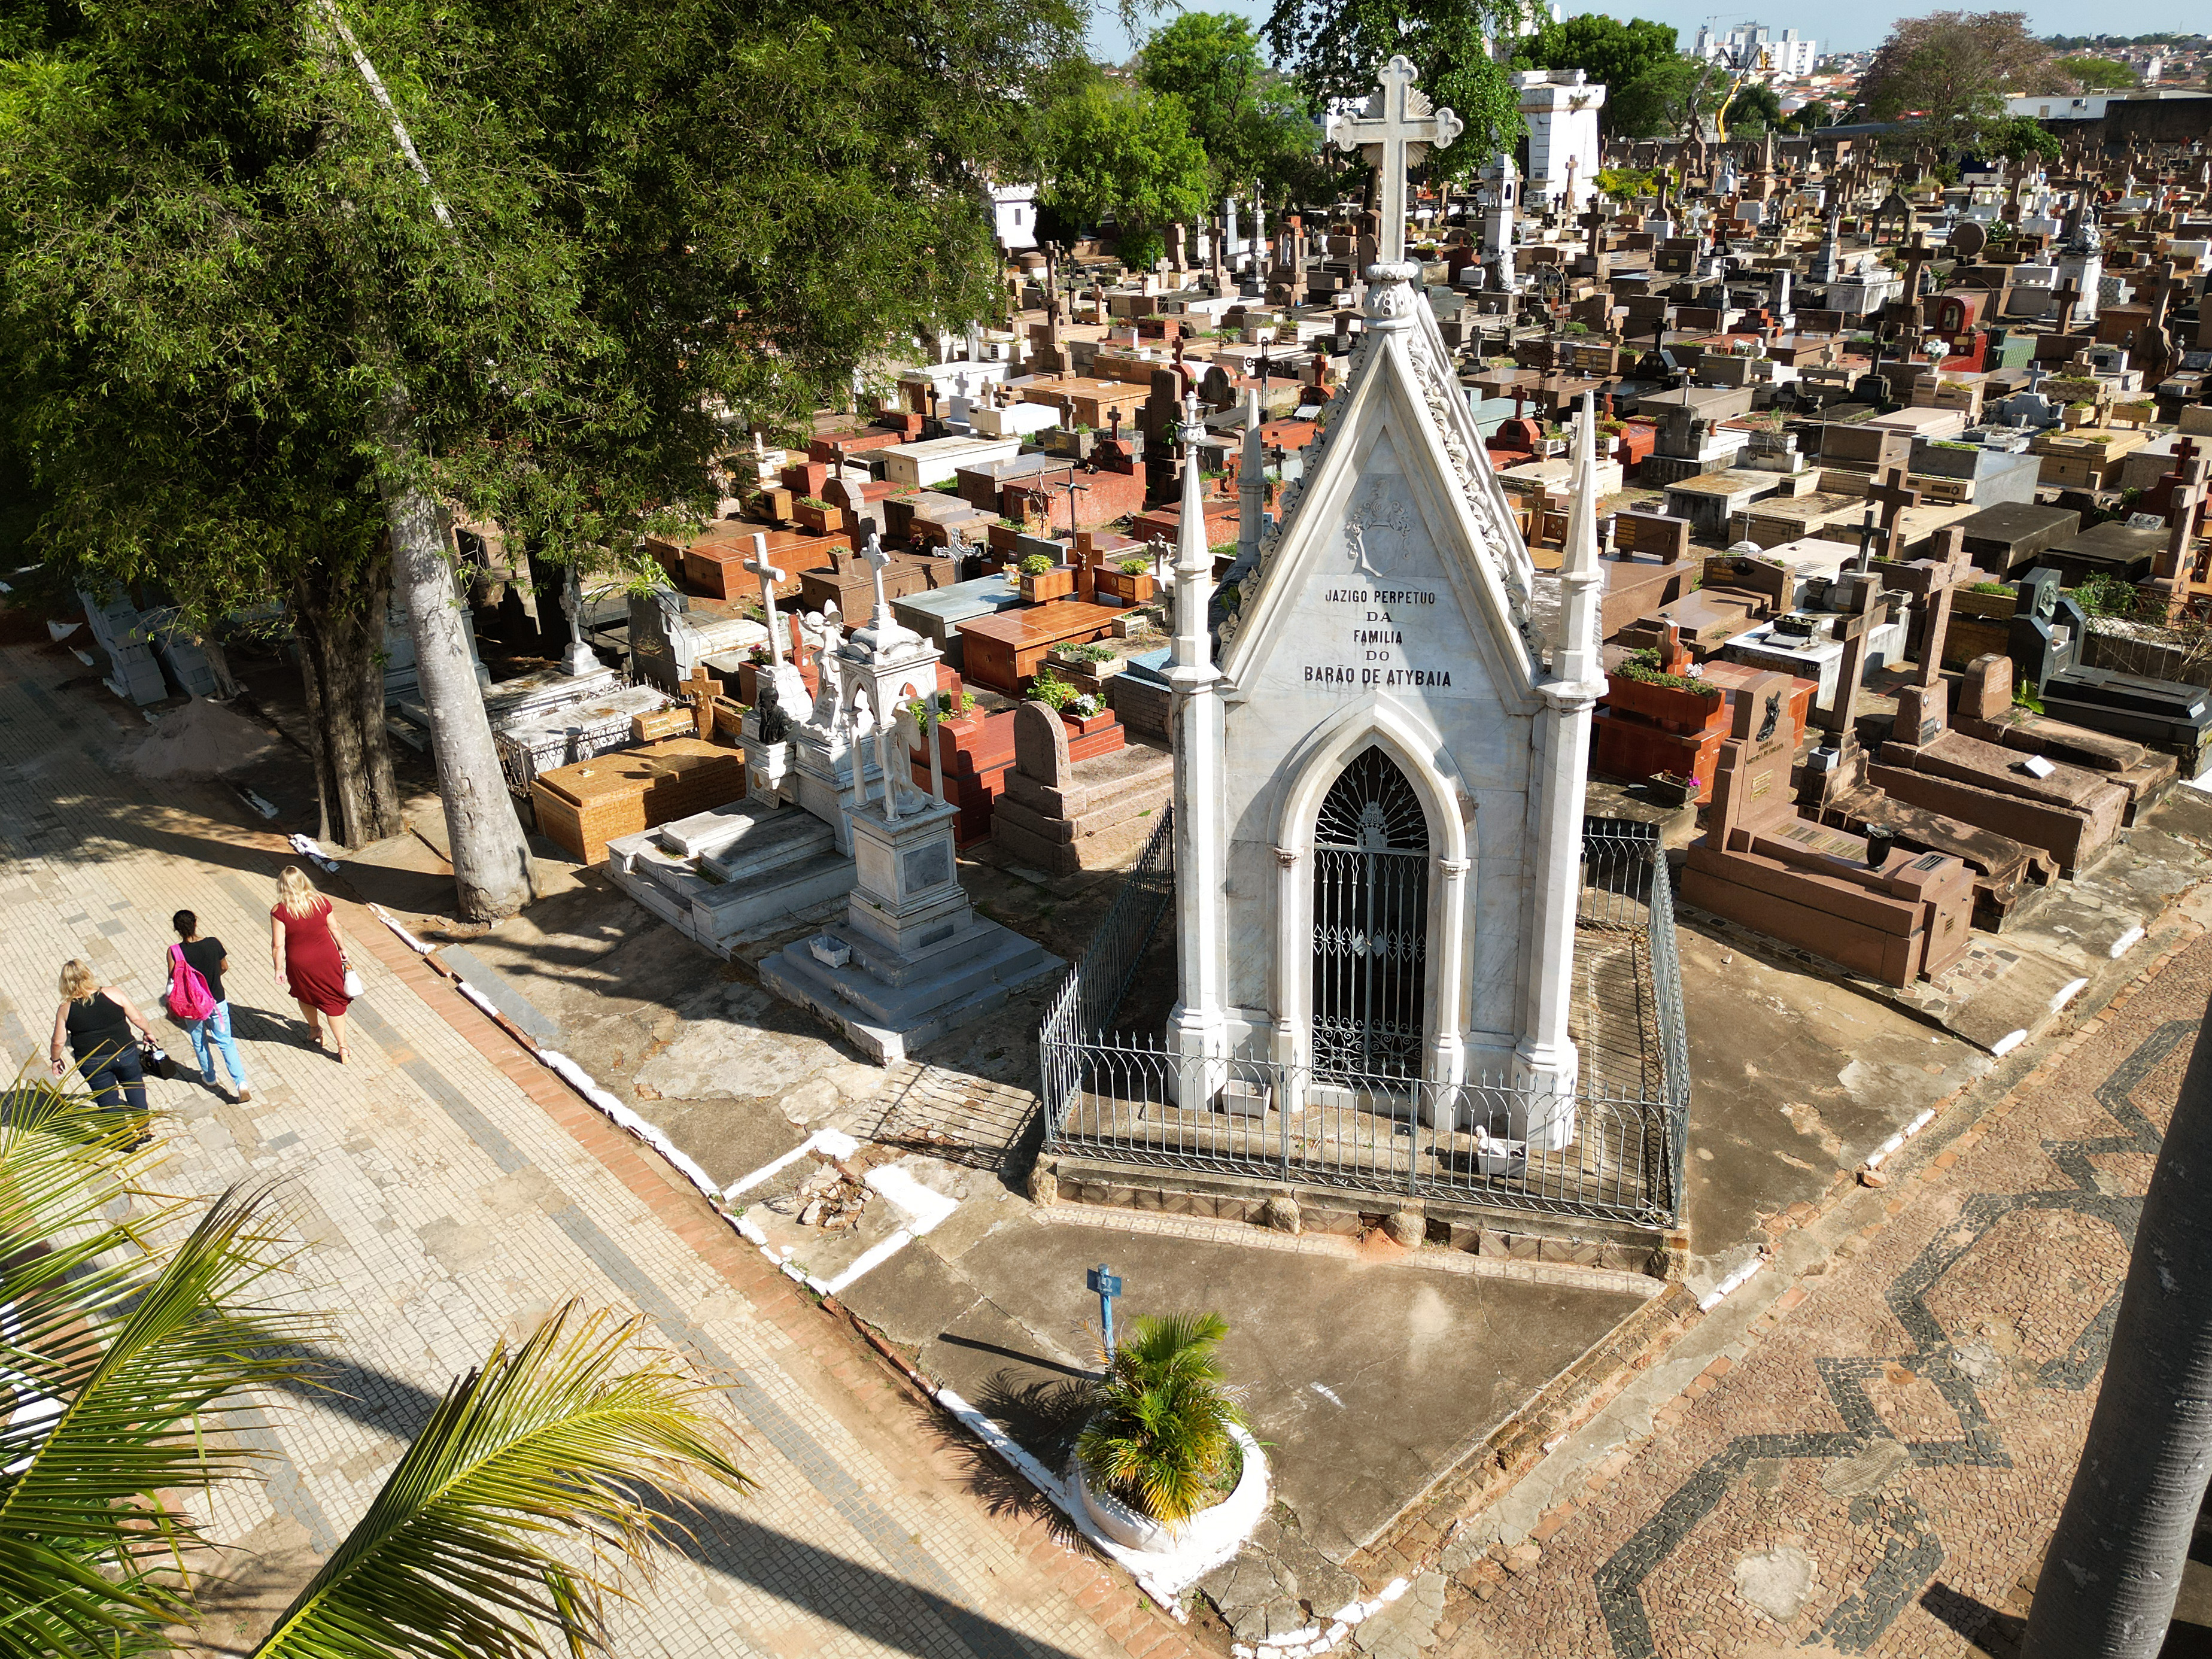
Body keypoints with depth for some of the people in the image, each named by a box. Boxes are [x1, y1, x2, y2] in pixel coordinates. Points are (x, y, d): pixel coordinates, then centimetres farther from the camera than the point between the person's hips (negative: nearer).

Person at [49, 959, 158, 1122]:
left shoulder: (66, 1009, -9)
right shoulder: (112, 993, -11)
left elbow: (57, 1042, -2)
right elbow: (136, 1018, -6)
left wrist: (56, 1060, 17)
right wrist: (149, 1032, 13)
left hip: (92, 1063, -1)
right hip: (125, 1053, 1)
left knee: (108, 1100, 17)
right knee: (133, 1082, 27)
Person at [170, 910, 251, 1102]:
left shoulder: (175, 951, -18)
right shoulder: (214, 944, -13)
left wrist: (171, 1007, 3)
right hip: (217, 1003, 1)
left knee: (199, 1043, 23)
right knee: (226, 1042, 10)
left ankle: (209, 1077, 40)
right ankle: (241, 1082, -4)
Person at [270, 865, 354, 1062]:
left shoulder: (280, 911, -21)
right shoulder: (321, 902, -11)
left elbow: (278, 945, -18)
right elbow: (334, 929, 3)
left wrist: (279, 968, -4)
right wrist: (342, 948, 19)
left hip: (300, 964, -2)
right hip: (328, 958, 2)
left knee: (305, 996, 28)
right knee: (334, 1001, 12)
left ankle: (315, 1030, 49)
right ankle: (342, 1046, 14)